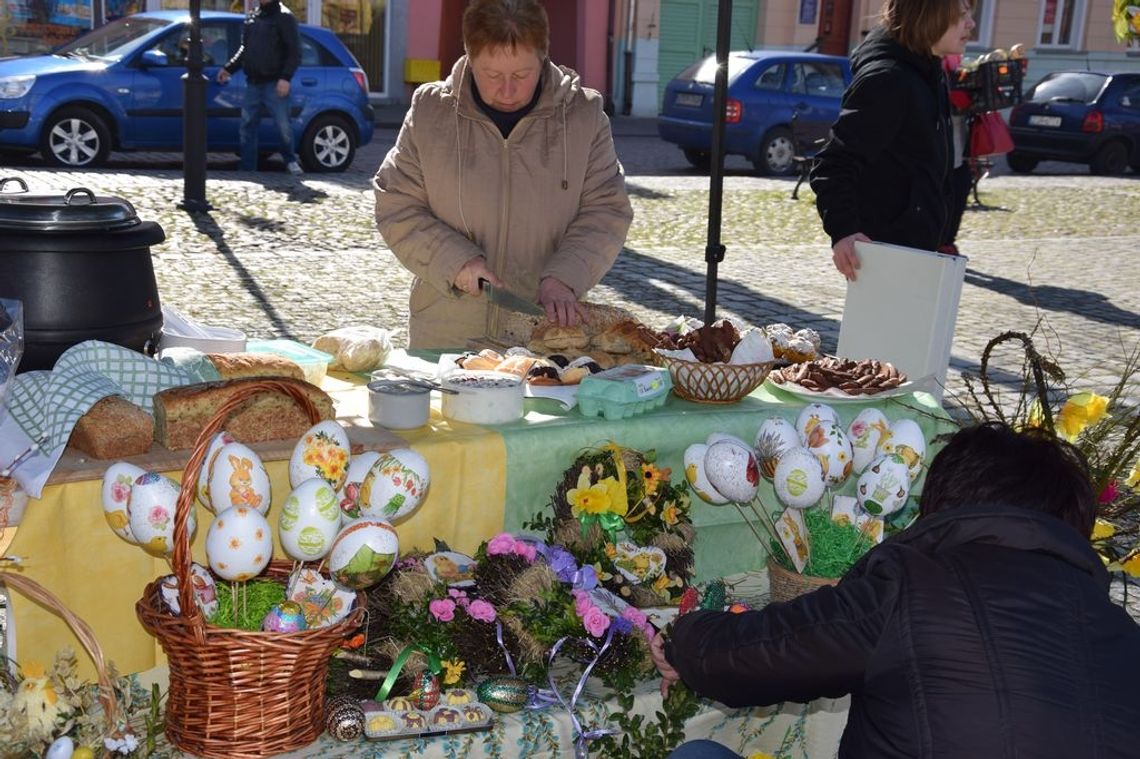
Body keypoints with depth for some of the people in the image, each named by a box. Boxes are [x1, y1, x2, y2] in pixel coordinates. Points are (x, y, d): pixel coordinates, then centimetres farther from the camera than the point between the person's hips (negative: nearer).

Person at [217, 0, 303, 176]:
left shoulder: (283, 17, -4)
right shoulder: (252, 17, 15)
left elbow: (294, 52, -10)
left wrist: (286, 77, -20)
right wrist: (228, 68, 16)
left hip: (274, 84, -6)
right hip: (253, 83, 6)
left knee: (283, 126, -3)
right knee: (247, 125, 6)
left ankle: (290, 161, 19)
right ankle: (247, 166, 13)